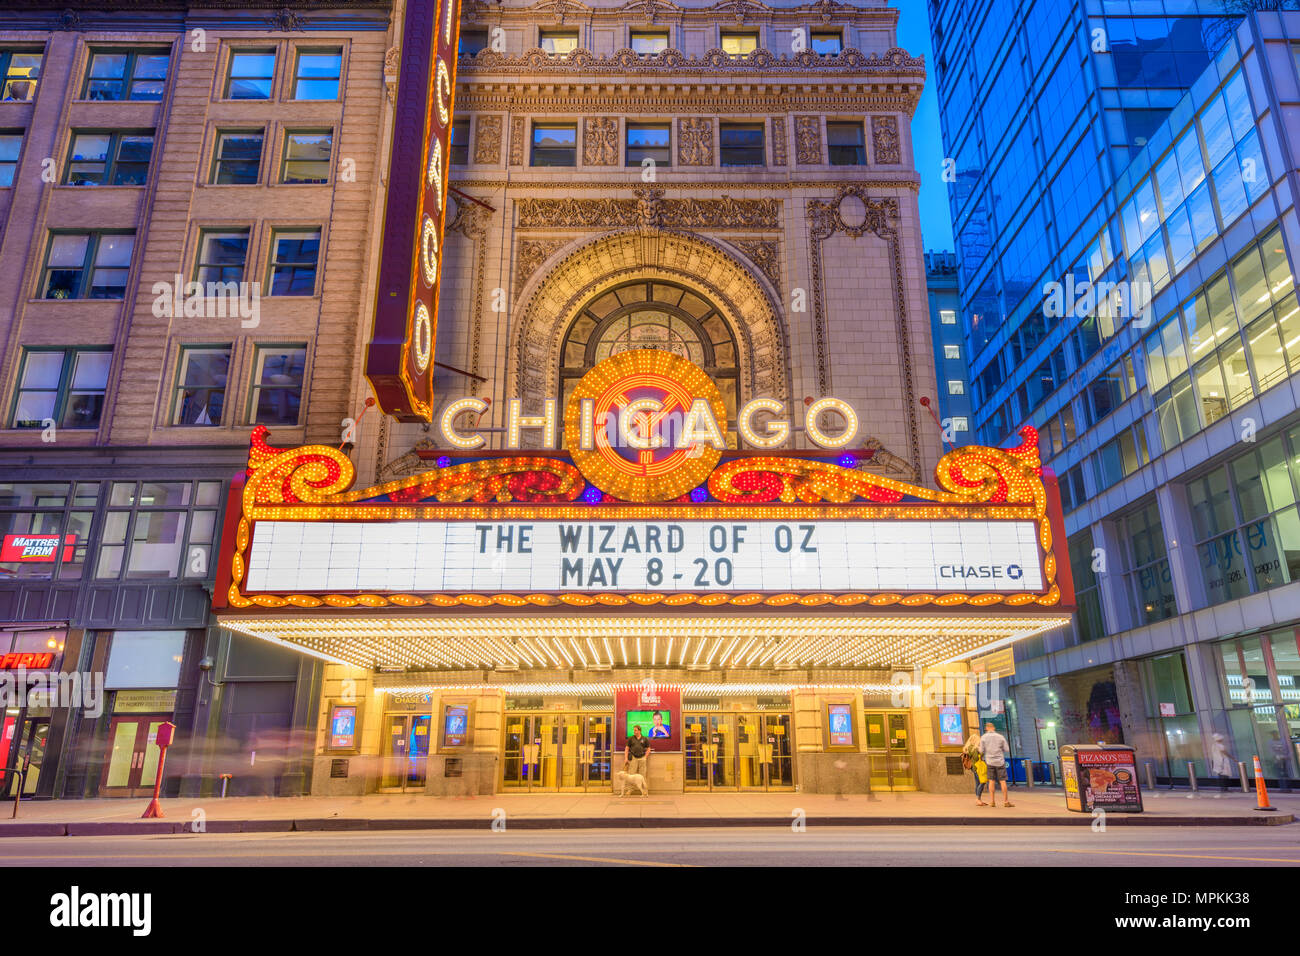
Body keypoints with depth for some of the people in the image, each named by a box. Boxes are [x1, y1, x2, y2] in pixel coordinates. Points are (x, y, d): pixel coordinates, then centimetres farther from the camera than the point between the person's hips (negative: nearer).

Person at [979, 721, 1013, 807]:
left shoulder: (983, 737, -3)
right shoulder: (1000, 737, -2)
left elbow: (982, 751, -3)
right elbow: (1007, 750, 0)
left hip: (990, 762, 1)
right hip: (1000, 761, -1)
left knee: (991, 781, 7)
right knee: (1003, 781, 3)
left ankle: (992, 801, 3)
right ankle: (1006, 801, 2)